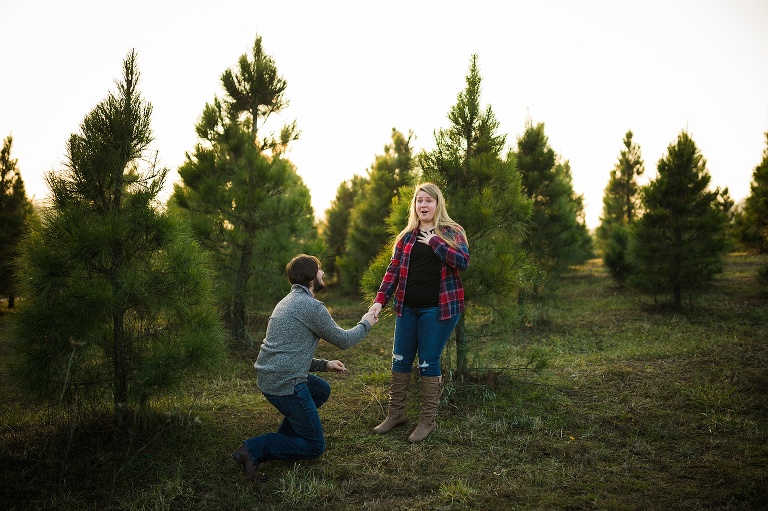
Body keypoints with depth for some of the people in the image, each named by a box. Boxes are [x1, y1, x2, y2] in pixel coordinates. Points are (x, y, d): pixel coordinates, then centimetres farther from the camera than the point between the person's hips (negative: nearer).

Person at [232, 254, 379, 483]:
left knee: (322, 390, 30)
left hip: (268, 377, 9)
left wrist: (324, 364, 21)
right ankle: (255, 449, -10)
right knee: (315, 447, 4)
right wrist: (365, 324, 15)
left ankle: (284, 437, 23)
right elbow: (343, 340, -3)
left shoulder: (288, 301, 16)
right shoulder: (312, 307, -14)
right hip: (285, 384, -9)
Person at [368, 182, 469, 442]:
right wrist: (380, 300, -5)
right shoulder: (407, 235, 10)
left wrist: (434, 241, -16)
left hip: (438, 308, -4)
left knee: (428, 363, 0)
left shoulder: (452, 232, -1)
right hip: (407, 308, 5)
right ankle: (396, 413, 25)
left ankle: (427, 421, 14)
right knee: (400, 360, 10)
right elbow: (393, 269, 5)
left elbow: (463, 260, -18)